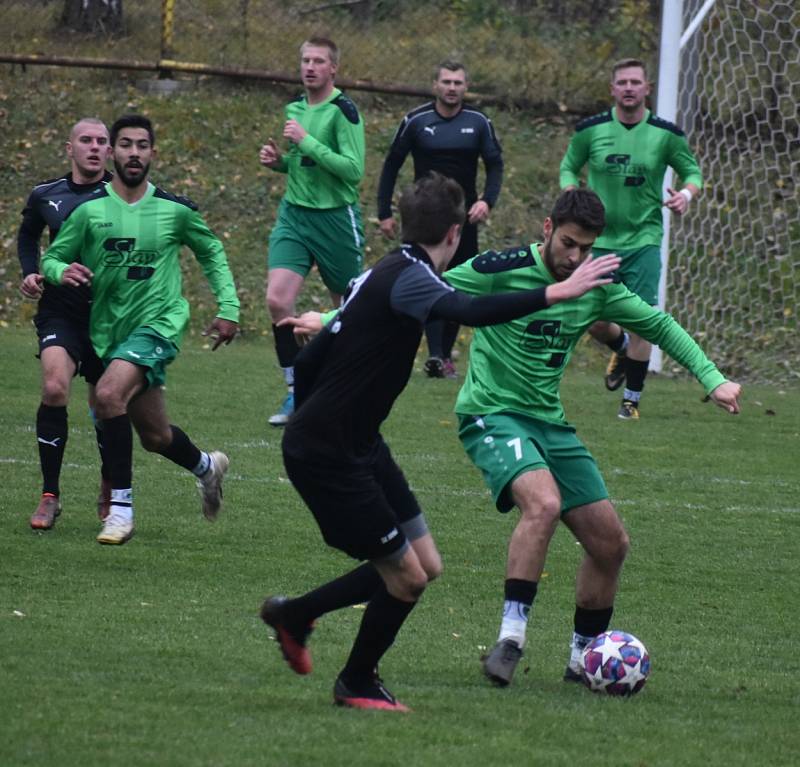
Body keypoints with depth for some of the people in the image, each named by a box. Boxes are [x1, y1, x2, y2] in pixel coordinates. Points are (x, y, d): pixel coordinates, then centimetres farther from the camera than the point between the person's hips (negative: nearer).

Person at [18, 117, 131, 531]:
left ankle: (109, 494, 35)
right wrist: (30, 272, 8)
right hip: (61, 311, 0)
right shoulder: (45, 196, 4)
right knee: (54, 389, -22)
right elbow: (27, 236, 24)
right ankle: (50, 496, -12)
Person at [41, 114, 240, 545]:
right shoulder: (90, 210, -3)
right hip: (108, 330, 3)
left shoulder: (174, 210, -1)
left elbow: (211, 252, 15)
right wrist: (61, 272, -21)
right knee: (154, 436, 13)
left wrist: (228, 307, 8)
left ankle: (121, 508, -23)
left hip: (158, 323, -3)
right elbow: (52, 258, 3)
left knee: (109, 393, -30)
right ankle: (206, 466, 48)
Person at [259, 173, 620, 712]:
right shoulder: (409, 278, -19)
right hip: (326, 455, -10)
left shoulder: (387, 274, 11)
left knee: (425, 566, 9)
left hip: (360, 445, 10)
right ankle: (357, 684, 21)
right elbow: (471, 312, -40)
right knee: (407, 578, -3)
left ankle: (294, 615, 26)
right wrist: (556, 294, -42)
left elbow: (308, 364, 17)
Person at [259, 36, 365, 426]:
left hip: (336, 218, -5)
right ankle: (297, 391, -5)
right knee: (277, 299, -13)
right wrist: (279, 160, 2)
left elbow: (353, 170, -20)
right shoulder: (294, 108, 9)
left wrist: (306, 142, -23)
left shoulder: (343, 111, -12)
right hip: (294, 214, 5)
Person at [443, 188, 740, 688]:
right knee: (544, 502, -34)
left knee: (611, 543, 6)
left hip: (551, 422, 7)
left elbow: (659, 326, 16)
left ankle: (584, 657, 23)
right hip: (492, 414, -7)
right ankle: (511, 637, -30)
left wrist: (713, 379, 7)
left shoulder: (597, 287, 3)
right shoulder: (501, 270, -13)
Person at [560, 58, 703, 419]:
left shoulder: (666, 134, -4)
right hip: (599, 239, 1)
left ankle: (632, 399, 7)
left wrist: (687, 193, -15)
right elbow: (568, 167, 11)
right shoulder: (590, 130, -3)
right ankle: (622, 349, 39)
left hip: (644, 240, -1)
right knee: (595, 322, 2)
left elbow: (692, 171, 8)